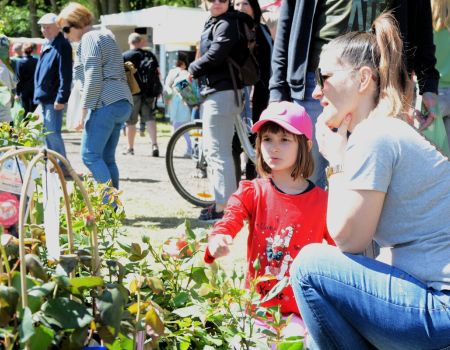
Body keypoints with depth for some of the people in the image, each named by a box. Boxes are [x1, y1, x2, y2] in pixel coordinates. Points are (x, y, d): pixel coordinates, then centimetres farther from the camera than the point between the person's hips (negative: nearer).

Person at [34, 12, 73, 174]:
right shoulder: (47, 45, 15)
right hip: (44, 97, 9)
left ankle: (63, 167, -2)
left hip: (54, 99, -9)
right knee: (47, 132, 14)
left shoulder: (62, 46, -14)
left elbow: (66, 76, -19)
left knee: (53, 133, -9)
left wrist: (61, 99, -22)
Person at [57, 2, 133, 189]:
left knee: (90, 156, -10)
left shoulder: (89, 38, -5)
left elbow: (93, 79, -15)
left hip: (106, 103, -10)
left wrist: (83, 111, -14)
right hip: (123, 103, 10)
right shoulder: (105, 36, 24)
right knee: (107, 158, 10)